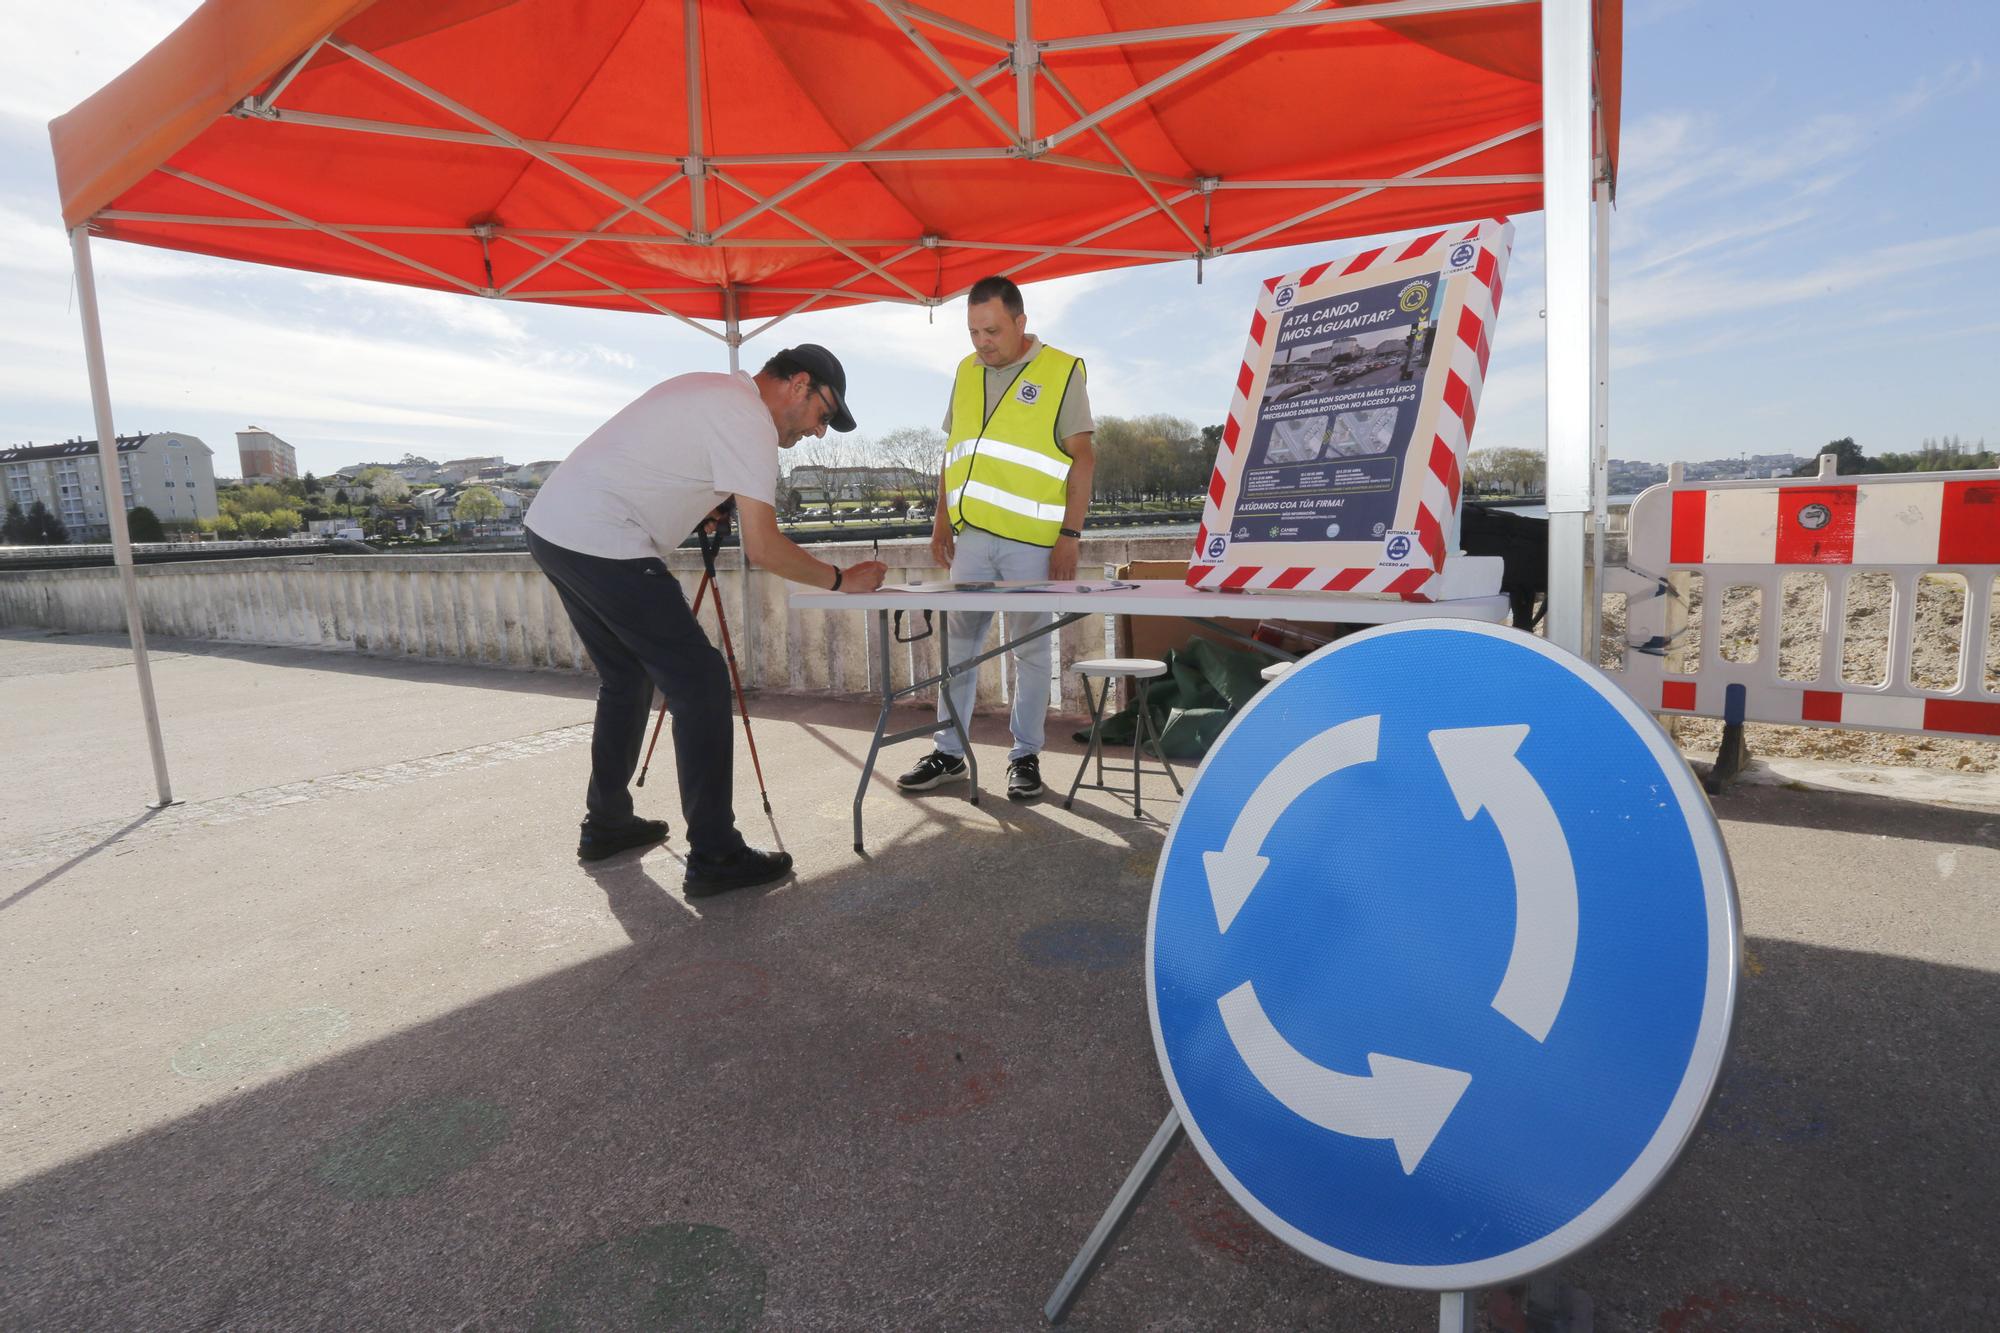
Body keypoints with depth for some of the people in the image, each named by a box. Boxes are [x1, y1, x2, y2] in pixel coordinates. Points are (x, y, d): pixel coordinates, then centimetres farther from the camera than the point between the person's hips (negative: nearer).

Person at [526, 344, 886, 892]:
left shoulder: (710, 389, 18)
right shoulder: (749, 420, -12)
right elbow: (763, 547, -17)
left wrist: (699, 511, 12)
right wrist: (841, 580, -6)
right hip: (602, 545, -10)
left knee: (627, 678, 21)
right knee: (701, 684, -7)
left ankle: (605, 825, 33)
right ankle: (714, 857, -4)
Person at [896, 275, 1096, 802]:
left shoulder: (1061, 371, -1)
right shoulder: (966, 372, 15)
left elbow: (1083, 457, -5)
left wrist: (1071, 533, -12)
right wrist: (941, 518, 13)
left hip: (1033, 539, -5)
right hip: (971, 535, 5)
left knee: (1030, 648, 4)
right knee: (958, 645, 8)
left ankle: (1026, 756, 15)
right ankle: (949, 752, 19)